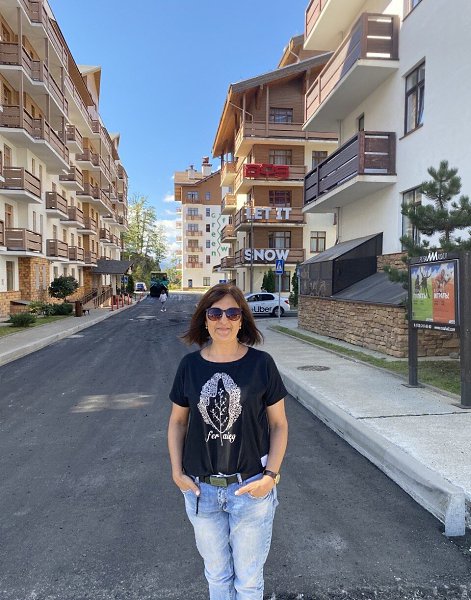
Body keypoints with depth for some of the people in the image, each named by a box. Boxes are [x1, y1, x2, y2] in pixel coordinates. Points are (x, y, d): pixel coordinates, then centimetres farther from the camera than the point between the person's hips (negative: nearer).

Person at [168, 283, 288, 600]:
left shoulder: (261, 363, -11)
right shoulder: (190, 365, -5)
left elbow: (279, 423, -5)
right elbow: (177, 420, 5)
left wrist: (271, 475, -13)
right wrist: (177, 471, -2)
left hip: (251, 488, -2)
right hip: (201, 489, 2)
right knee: (217, 573, 23)